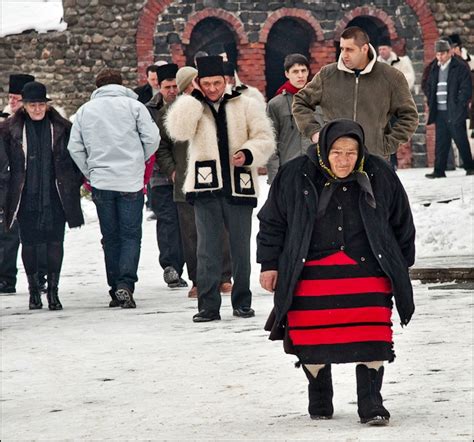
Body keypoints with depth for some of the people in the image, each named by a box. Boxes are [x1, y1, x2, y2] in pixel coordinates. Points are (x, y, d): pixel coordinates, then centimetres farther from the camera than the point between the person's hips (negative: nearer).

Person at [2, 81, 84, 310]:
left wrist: (74, 183, 5)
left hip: (55, 196, 0)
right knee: (28, 243, 4)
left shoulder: (61, 128, 3)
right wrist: (12, 187, 3)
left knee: (55, 241, -3)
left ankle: (53, 290, 5)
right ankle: (33, 289, 18)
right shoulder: (11, 130, 1)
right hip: (26, 197, 0)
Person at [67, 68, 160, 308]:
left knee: (110, 238, 10)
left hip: (101, 182, 2)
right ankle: (126, 284, -17)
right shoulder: (133, 106, -1)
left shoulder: (85, 111, 7)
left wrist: (90, 173, 13)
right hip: (131, 181, -2)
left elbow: (75, 147, 5)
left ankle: (115, 289, 10)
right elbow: (152, 138, -5)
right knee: (131, 235, 1)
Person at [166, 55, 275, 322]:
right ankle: (208, 305, -2)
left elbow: (265, 140, 3)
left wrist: (248, 154, -16)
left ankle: (242, 302, 17)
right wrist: (195, 96, -8)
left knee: (241, 247, 7)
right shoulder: (192, 107, 9)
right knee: (208, 247, -3)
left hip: (239, 186, 0)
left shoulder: (246, 106, 7)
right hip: (205, 187, 0)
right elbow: (179, 131, -11)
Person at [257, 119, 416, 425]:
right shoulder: (295, 177, -6)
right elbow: (272, 222, 5)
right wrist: (269, 264, 4)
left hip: (366, 270, 0)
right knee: (313, 340, 1)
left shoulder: (380, 177, -2)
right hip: (312, 271, 0)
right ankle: (319, 401, 23)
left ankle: (371, 404, -1)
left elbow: (402, 224, 11)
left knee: (371, 338, -10)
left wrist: (401, 266, 14)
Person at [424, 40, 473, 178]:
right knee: (441, 143, 3)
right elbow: (429, 87, 23)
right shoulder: (434, 69, 14)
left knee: (461, 140, 1)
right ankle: (439, 170, 3)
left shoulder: (460, 67, -5)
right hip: (439, 112, 5)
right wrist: (431, 104, 10)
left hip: (455, 112, -5)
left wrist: (460, 106, -13)